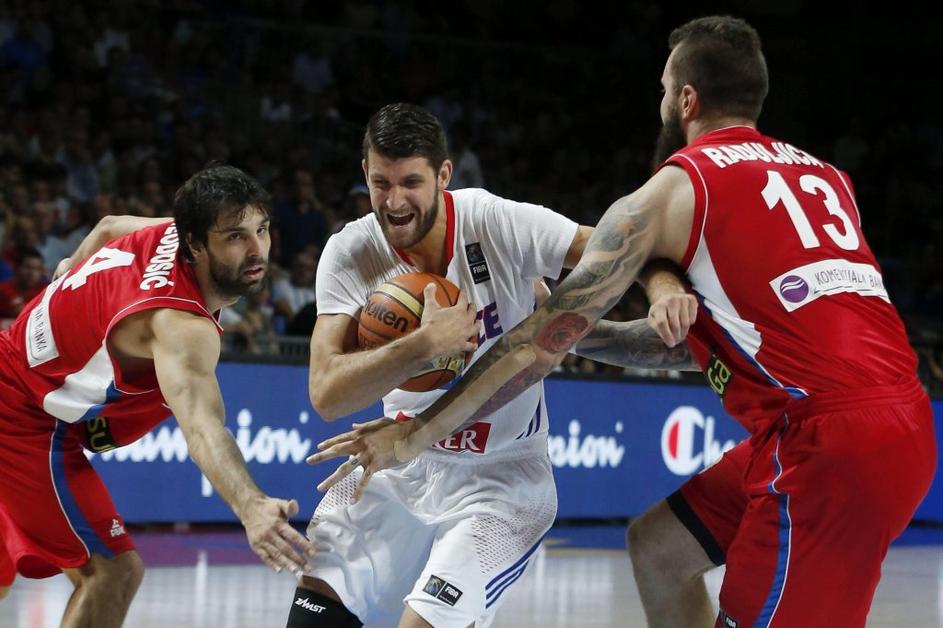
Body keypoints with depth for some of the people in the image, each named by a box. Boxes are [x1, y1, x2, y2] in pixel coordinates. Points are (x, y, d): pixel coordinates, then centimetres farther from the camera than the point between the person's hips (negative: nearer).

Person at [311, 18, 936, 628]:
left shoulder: (670, 192, 1)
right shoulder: (826, 177, 19)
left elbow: (547, 337, 1)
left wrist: (413, 436, 8)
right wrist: (589, 334, 35)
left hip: (829, 440, -7)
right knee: (657, 545, 18)